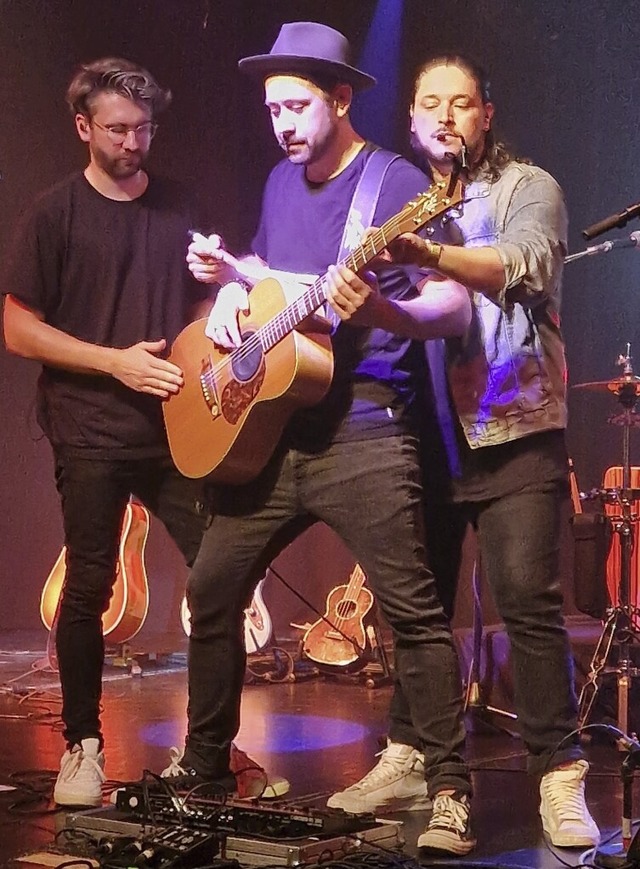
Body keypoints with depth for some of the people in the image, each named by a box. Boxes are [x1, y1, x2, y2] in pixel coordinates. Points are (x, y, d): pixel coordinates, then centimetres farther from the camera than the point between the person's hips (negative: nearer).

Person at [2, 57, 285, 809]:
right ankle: (82, 746, 14)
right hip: (91, 434, -4)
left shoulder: (175, 206, 11)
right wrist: (116, 362, -13)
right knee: (88, 586, 0)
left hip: (177, 429, 4)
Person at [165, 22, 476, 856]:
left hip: (364, 430, -7)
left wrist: (379, 311, -32)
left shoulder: (397, 183, -8)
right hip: (270, 426, 7)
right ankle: (205, 760, 25)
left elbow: (456, 309, -14)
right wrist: (228, 278, 7)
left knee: (413, 610, -8)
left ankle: (450, 788, 1)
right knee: (212, 588, 10)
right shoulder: (281, 182, 15)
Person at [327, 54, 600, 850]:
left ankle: (560, 777, -2)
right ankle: (406, 754, 23)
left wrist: (431, 256, -41)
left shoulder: (528, 188, -2)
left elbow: (522, 265, -24)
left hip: (516, 433, -4)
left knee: (529, 602, -10)